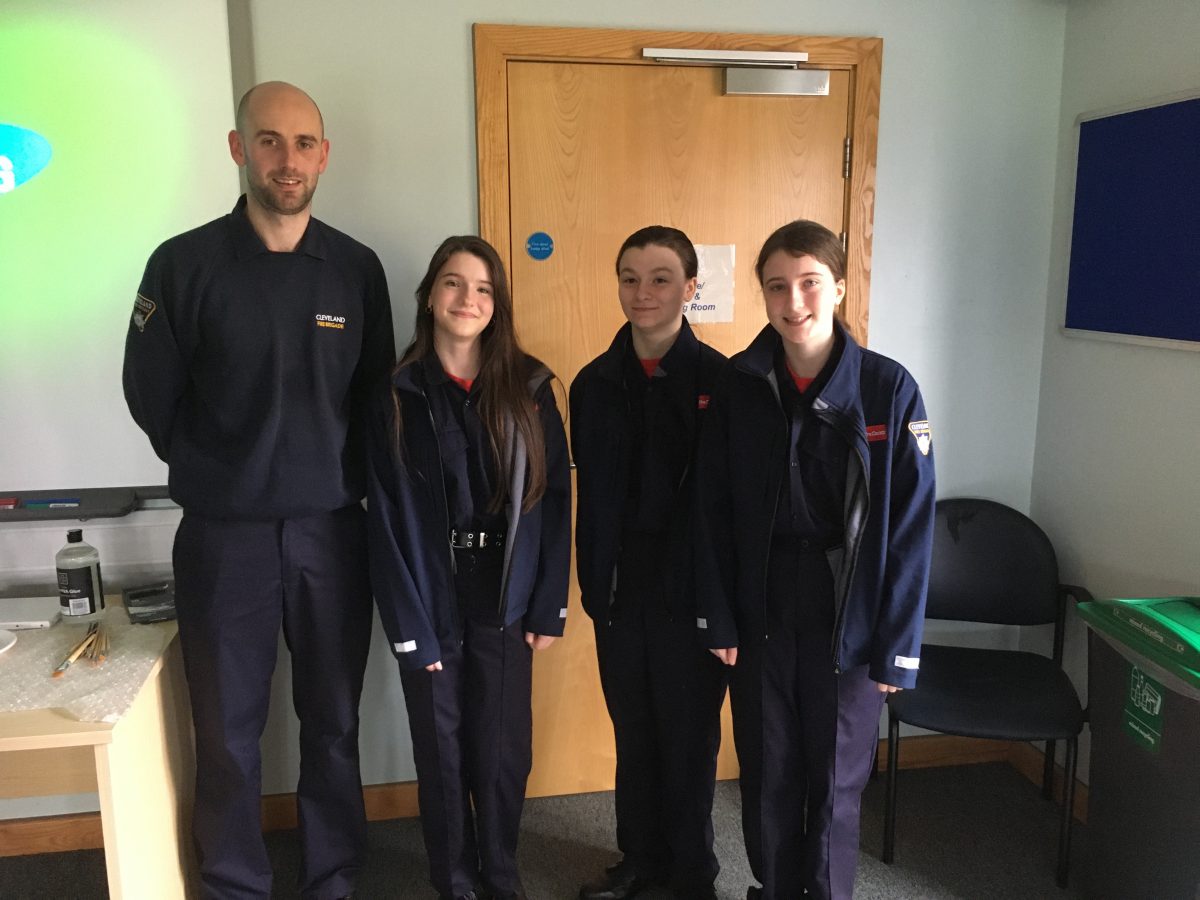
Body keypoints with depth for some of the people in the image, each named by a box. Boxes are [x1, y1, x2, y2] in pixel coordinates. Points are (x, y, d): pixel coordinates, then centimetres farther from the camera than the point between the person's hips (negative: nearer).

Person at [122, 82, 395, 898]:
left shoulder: (357, 268, 1)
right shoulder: (184, 264, -6)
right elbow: (152, 397, 1)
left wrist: (338, 479, 3)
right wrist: (221, 475, 6)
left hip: (331, 529, 2)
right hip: (223, 534, -1)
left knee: (334, 723, 12)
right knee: (228, 733, 10)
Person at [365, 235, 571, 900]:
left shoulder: (529, 388, 0)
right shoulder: (397, 396, -3)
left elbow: (554, 499, 0)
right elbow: (386, 519, -6)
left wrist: (548, 606, -4)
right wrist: (408, 622, -11)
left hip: (505, 601, 1)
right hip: (432, 601, -1)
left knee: (503, 751, 10)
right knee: (442, 754, 11)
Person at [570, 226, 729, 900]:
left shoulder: (719, 379, -9)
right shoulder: (595, 382, 4)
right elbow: (591, 496, 6)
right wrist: (594, 584, 3)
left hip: (691, 590, -3)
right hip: (619, 589, 4)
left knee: (690, 737, 10)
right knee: (633, 732, 16)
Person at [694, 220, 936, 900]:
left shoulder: (889, 388, -10)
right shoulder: (739, 385, -4)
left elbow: (910, 526, -9)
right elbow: (715, 512, 0)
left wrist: (897, 647, -8)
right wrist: (719, 619, -1)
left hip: (848, 620, -2)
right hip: (760, 614, 2)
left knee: (836, 781, 12)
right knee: (767, 774, 16)